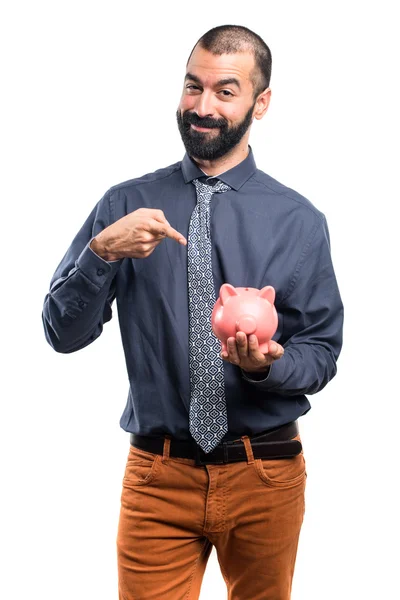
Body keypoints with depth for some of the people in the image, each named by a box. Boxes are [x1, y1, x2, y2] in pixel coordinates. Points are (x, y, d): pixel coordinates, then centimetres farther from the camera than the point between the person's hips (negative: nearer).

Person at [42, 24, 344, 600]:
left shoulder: (299, 220, -2)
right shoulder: (126, 205, -1)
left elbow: (322, 352, 0)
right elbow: (63, 333, -4)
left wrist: (267, 364, -21)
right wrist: (103, 251, -20)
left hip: (266, 477, 1)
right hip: (158, 477, -1)